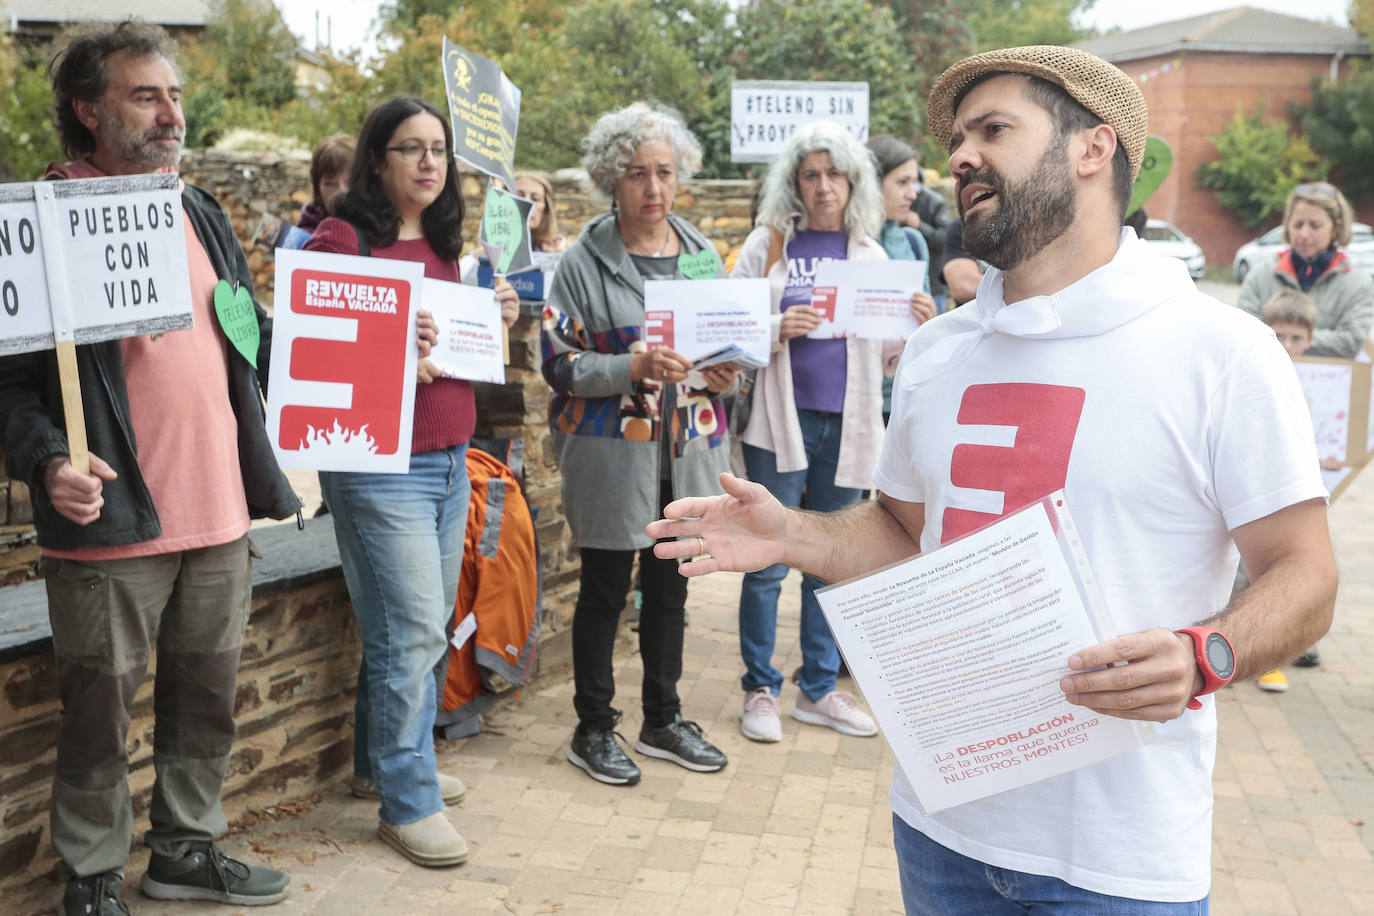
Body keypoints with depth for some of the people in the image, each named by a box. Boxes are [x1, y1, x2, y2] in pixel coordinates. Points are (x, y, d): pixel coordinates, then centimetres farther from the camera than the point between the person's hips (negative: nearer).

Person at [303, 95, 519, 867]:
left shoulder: (444, 246, 14)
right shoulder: (341, 241, -10)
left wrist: (494, 320, 3)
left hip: (449, 459, 8)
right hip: (379, 466, -8)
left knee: (428, 628, 15)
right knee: (411, 634, -5)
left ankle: (386, 764, 32)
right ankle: (408, 802, 8)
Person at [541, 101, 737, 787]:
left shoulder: (702, 254, 9)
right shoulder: (583, 262, -5)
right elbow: (559, 363, -10)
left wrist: (723, 373, -5)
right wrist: (633, 367, -24)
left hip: (689, 448, 5)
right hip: (611, 453, -4)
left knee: (669, 588, 14)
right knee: (604, 589, 5)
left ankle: (663, 721, 29)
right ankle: (593, 729, 19)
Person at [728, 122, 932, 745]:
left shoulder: (870, 254, 10)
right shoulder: (768, 244, 2)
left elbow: (887, 357, 10)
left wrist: (918, 327, -9)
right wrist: (777, 330, -18)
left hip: (847, 425, 3)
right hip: (781, 421, -3)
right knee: (768, 562, 1)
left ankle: (819, 689, 24)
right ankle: (760, 690, 15)